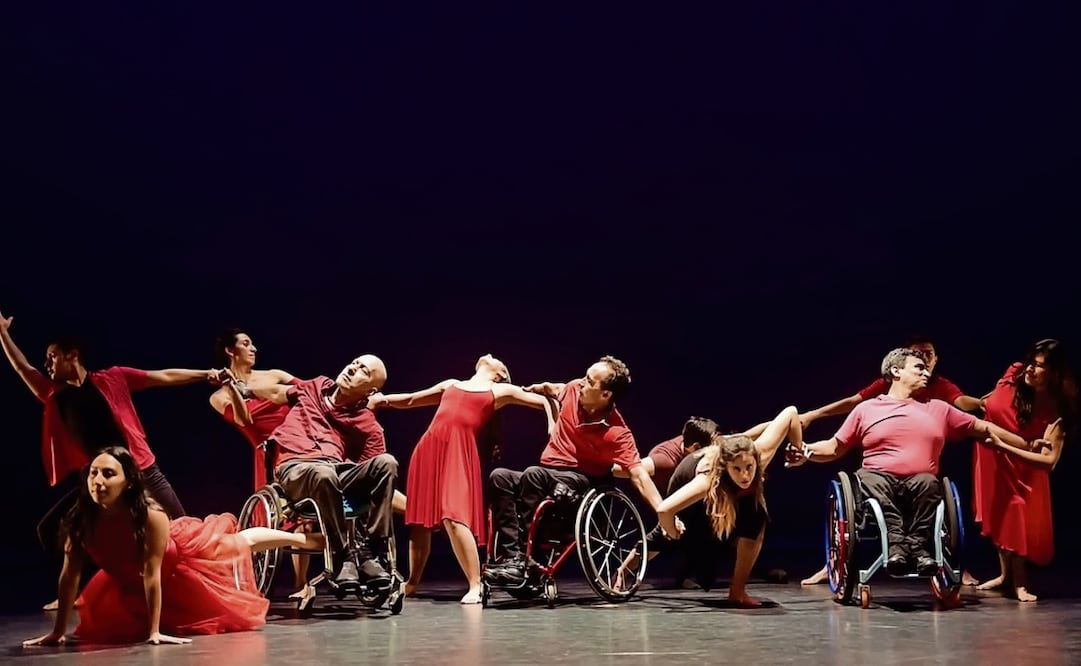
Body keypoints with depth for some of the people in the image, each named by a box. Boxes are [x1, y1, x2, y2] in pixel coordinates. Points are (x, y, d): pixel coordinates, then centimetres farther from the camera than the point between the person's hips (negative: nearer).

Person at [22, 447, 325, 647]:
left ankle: (303, 539, 48)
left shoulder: (150, 516, -43)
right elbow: (69, 575, -24)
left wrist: (154, 631, -38)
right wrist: (59, 631, -21)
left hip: (181, 558, -4)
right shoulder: (80, 520, -32)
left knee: (239, 543, 19)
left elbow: (152, 573, -39)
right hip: (130, 579, 4)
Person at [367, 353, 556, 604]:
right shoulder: (451, 385, 27)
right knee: (420, 519, 7)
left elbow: (544, 401, 21)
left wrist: (552, 429, 7)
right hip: (428, 448, 4)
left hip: (459, 451, -4)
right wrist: (385, 400, 16)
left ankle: (475, 585, -15)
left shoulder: (502, 391, 17)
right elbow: (411, 400, 32)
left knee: (453, 517, -20)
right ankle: (412, 582, 21)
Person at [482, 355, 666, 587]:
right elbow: (555, 390, 24)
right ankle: (509, 556, -32)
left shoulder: (617, 432, -19)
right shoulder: (574, 389, -2)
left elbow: (638, 474, -24)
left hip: (578, 481, -6)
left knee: (533, 474, -36)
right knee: (500, 477, -22)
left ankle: (519, 561, -30)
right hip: (547, 479, 6)